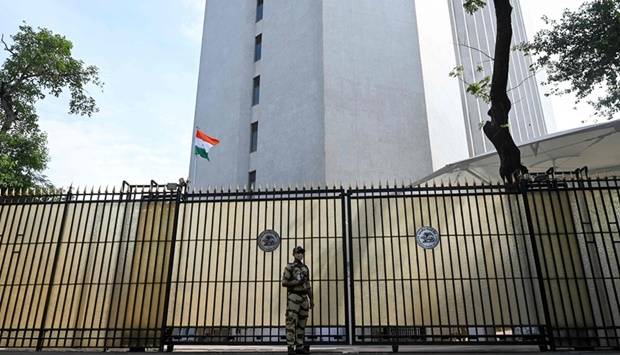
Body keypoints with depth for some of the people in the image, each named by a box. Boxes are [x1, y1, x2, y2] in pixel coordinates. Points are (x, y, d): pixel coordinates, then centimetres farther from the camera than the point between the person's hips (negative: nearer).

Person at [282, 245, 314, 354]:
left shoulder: (305, 268, 16)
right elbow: (284, 283, -7)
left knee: (302, 323, 6)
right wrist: (296, 283, -18)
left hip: (304, 297, 6)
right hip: (293, 296, -6)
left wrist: (311, 299, 12)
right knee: (291, 322, -9)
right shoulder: (289, 267, -2)